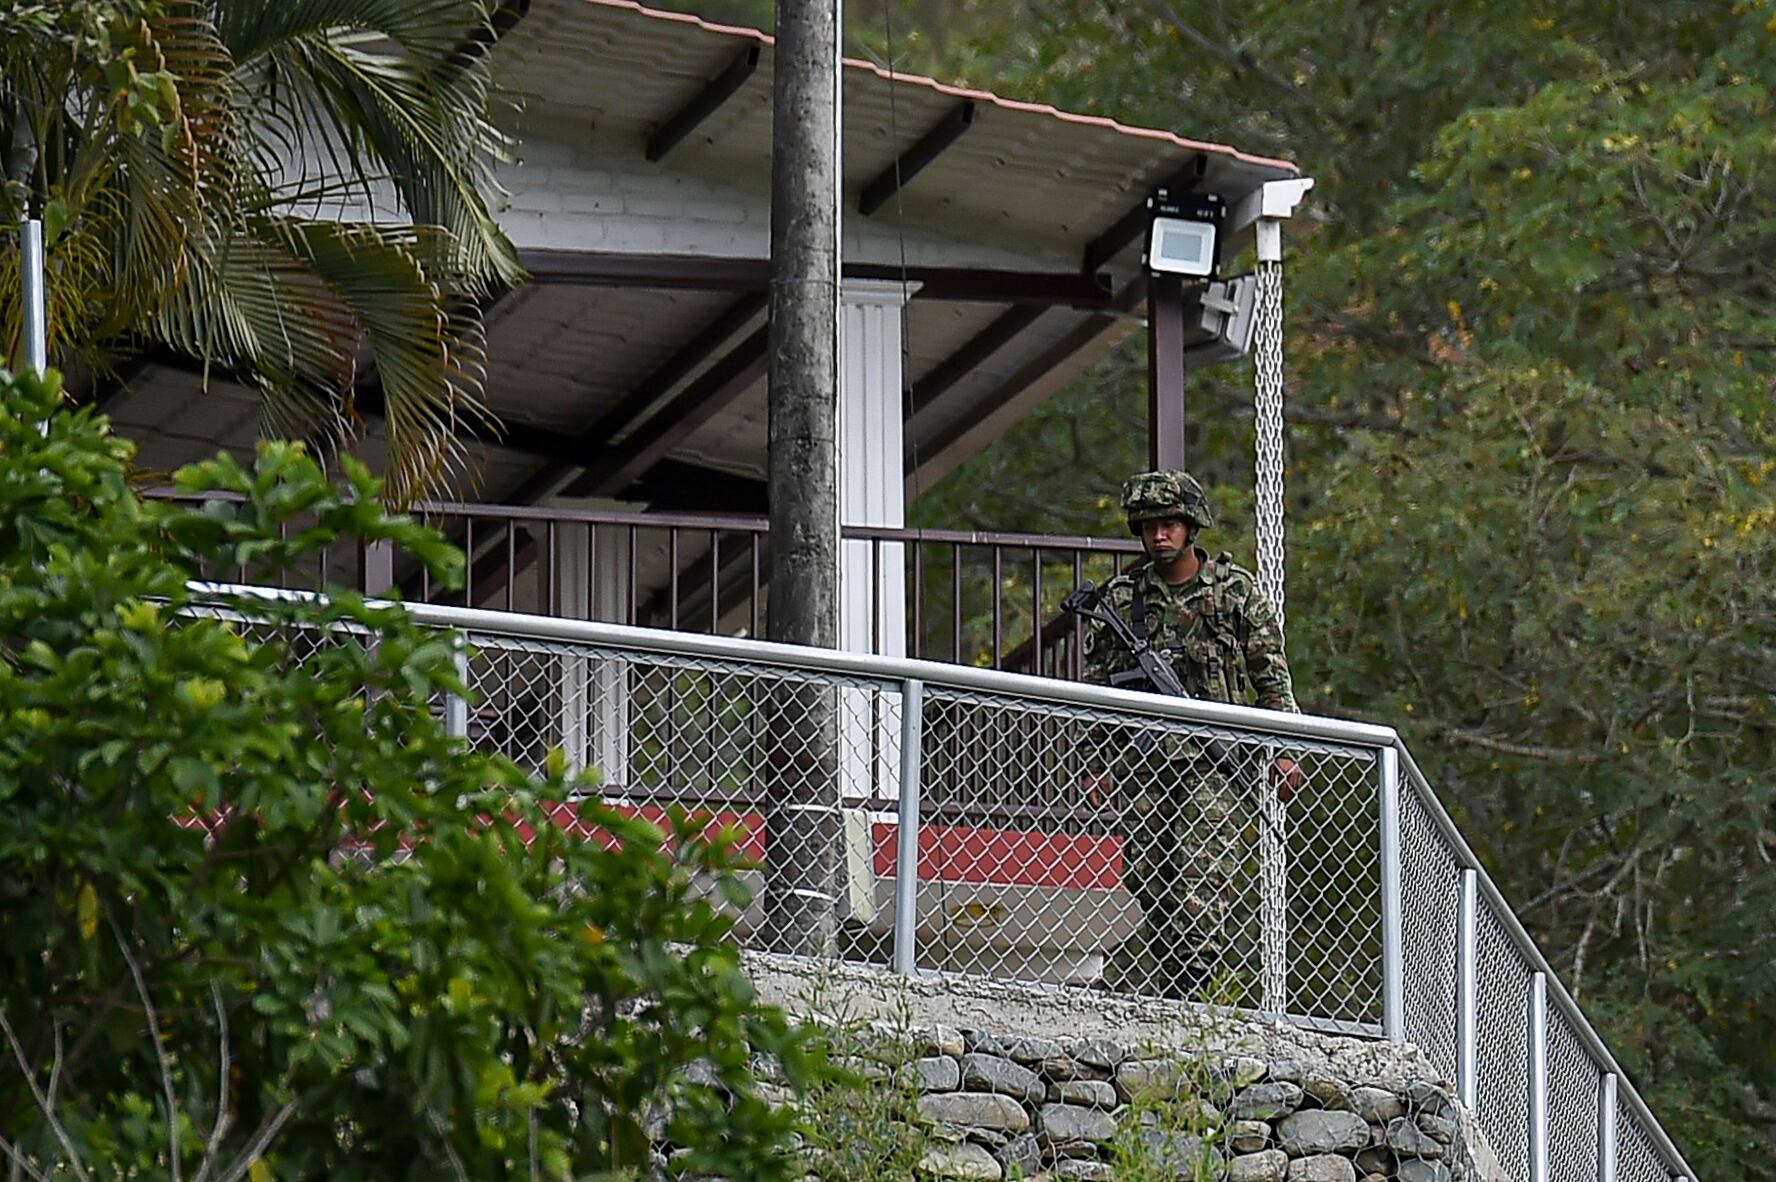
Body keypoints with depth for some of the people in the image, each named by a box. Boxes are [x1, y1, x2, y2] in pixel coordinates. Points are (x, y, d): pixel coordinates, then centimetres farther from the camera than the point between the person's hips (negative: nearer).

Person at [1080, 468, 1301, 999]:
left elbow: (1270, 675, 7)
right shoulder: (1121, 596, 11)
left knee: (1202, 883, -13)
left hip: (1213, 761, -3)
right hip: (1141, 761, 3)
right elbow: (1096, 683, 15)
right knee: (1148, 886, 0)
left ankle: (1189, 990, -16)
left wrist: (1283, 751, 0)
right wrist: (1100, 763, 8)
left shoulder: (1235, 588, 6)